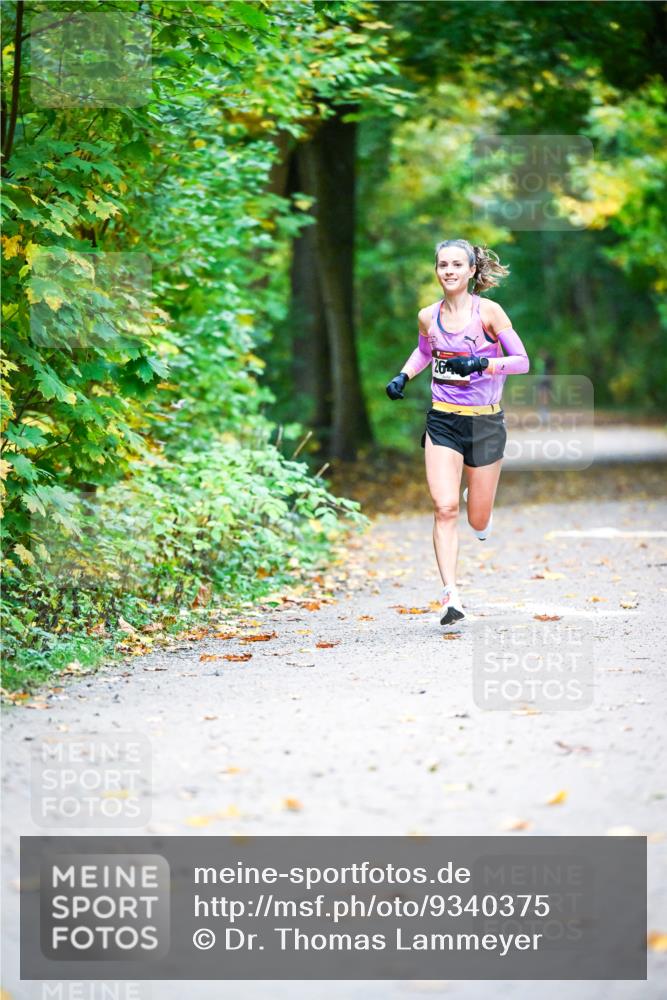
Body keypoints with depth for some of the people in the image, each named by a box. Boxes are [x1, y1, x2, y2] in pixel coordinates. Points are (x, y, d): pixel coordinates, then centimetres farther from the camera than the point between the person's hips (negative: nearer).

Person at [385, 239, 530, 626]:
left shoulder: (488, 312, -8)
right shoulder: (428, 317, 3)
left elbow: (522, 361, -9)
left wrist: (482, 363, -24)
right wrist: (403, 376, 8)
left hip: (486, 422, -2)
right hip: (443, 422, 2)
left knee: (478, 521, 7)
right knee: (445, 508, -17)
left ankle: (480, 504, 46)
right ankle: (451, 594, -19)